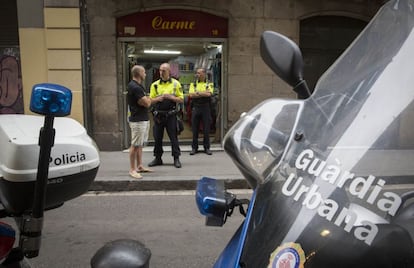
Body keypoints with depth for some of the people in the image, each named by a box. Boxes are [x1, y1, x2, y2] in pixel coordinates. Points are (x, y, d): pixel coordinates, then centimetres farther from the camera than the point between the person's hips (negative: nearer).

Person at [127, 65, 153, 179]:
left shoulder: (138, 86, 15)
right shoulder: (135, 87, -18)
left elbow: (147, 101, 19)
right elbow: (147, 103, -17)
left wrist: (146, 99, -1)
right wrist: (148, 99, 2)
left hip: (144, 119, 10)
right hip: (137, 120, -10)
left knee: (140, 144, 15)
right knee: (135, 145, -4)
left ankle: (139, 166, 23)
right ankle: (132, 169, 2)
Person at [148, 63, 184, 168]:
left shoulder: (176, 83, 2)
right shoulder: (155, 85, 7)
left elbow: (181, 99, 0)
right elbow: (151, 100, 8)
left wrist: (170, 97, -15)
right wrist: (157, 99, -12)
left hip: (170, 115, -2)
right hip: (158, 115, 3)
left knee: (173, 137, 1)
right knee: (157, 137, 8)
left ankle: (176, 158, 11)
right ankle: (158, 158, 20)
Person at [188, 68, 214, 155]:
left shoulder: (209, 84, 5)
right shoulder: (193, 84, 10)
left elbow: (209, 93, -14)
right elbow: (191, 95, -6)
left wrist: (197, 92, -7)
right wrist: (204, 94, -7)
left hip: (205, 108, -2)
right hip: (195, 108, 2)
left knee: (206, 129, 2)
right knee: (195, 129, 5)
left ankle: (207, 147, 13)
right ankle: (194, 148, 13)